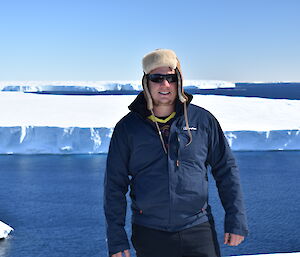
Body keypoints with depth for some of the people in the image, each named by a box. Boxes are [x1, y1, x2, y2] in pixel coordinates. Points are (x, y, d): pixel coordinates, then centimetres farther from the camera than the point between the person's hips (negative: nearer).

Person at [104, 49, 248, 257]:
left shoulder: (203, 120, 4)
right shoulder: (127, 128, 2)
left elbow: (226, 170, 9)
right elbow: (115, 186, 4)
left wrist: (236, 220, 4)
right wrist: (116, 239, 0)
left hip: (198, 230, 0)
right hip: (150, 234, 0)